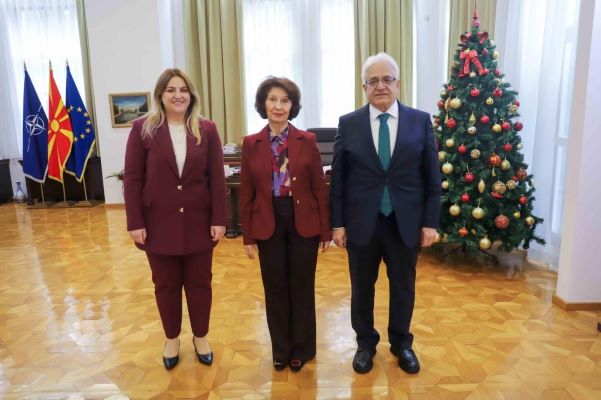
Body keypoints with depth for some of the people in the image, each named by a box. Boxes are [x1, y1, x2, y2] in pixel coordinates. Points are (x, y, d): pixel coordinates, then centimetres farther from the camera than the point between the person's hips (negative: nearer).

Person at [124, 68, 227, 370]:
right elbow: (132, 178, -4)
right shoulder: (143, 128, -3)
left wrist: (219, 219, -5)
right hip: (159, 222, 0)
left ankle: (201, 337, 34)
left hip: (198, 222, 1)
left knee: (199, 283, 13)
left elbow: (217, 178, -1)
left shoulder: (207, 130, 0)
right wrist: (135, 222, -7)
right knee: (166, 285, 14)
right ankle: (172, 339, 35)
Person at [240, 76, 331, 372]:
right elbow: (247, 193, 2)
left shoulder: (307, 141, -2)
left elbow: (319, 188, -1)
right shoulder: (251, 143, 0)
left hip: (303, 221, -1)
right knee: (275, 287, 11)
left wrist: (326, 230, -2)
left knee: (302, 286, 11)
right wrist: (248, 235, 0)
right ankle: (281, 350, 31)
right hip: (268, 223, 1)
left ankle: (302, 349, 30)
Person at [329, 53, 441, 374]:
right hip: (361, 223, 0)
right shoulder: (348, 124, -1)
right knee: (362, 287, 14)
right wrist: (337, 223, -4)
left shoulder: (421, 121, 0)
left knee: (403, 287, 16)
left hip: (406, 223, 1)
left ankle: (401, 342, 39)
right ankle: (365, 342, 36)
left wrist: (430, 222, -2)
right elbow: (337, 178, -1)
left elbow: (432, 176, 1)